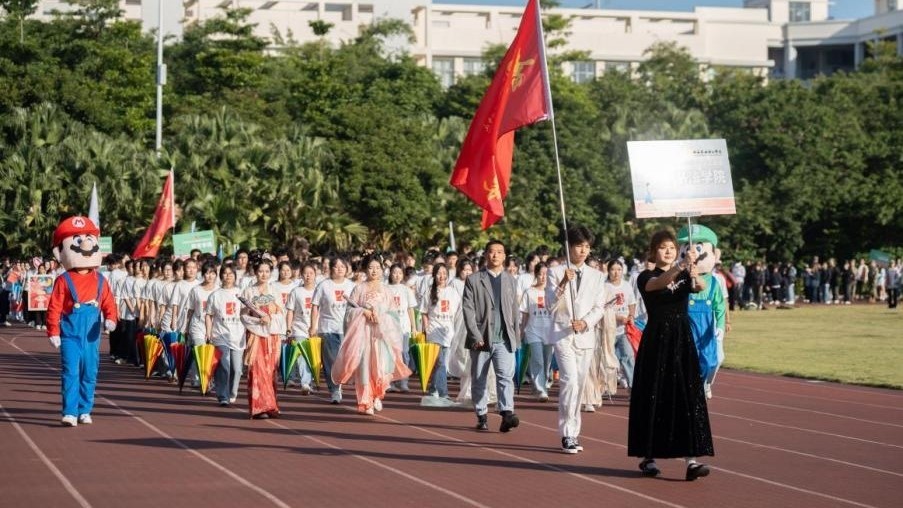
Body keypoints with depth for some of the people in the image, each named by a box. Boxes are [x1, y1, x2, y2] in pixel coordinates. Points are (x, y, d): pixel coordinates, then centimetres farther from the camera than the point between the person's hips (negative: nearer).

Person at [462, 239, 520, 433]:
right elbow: (468, 310, -5)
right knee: (479, 380, 6)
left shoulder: (511, 280, 13)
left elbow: (515, 310, 16)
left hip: (504, 339, 1)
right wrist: (476, 336, -14)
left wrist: (516, 336, 10)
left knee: (506, 376, -15)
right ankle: (482, 417, 16)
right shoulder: (473, 280, 2)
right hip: (481, 339, -1)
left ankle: (507, 414, -24)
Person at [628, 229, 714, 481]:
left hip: (682, 341, 3)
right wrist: (681, 265, -42)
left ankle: (691, 459, -10)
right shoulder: (646, 277, -1)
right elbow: (658, 283, -26)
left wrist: (693, 271, -37)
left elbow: (701, 287, -14)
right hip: (656, 341, -3)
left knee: (688, 396, -5)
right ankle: (649, 456, 15)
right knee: (654, 397, 1)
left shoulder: (684, 276, 9)